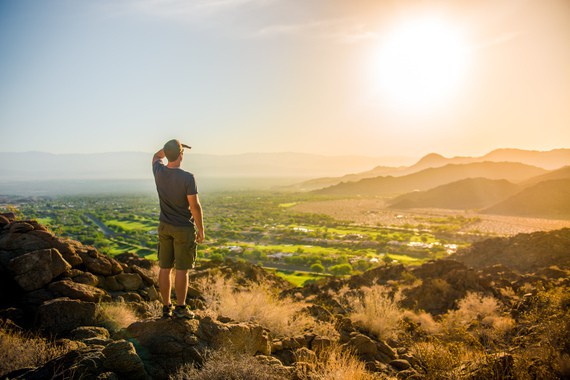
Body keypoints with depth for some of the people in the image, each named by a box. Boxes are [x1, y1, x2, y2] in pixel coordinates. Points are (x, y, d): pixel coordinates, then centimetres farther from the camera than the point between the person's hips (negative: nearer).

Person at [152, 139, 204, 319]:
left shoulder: (159, 172, -4)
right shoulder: (187, 178, -19)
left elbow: (156, 156, 21)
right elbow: (195, 206, -17)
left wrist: (171, 146, 11)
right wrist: (201, 230, -7)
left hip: (164, 227, 5)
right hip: (184, 229, -5)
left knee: (165, 268, 11)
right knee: (181, 269, 4)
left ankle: (166, 307, 20)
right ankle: (180, 307, 13)